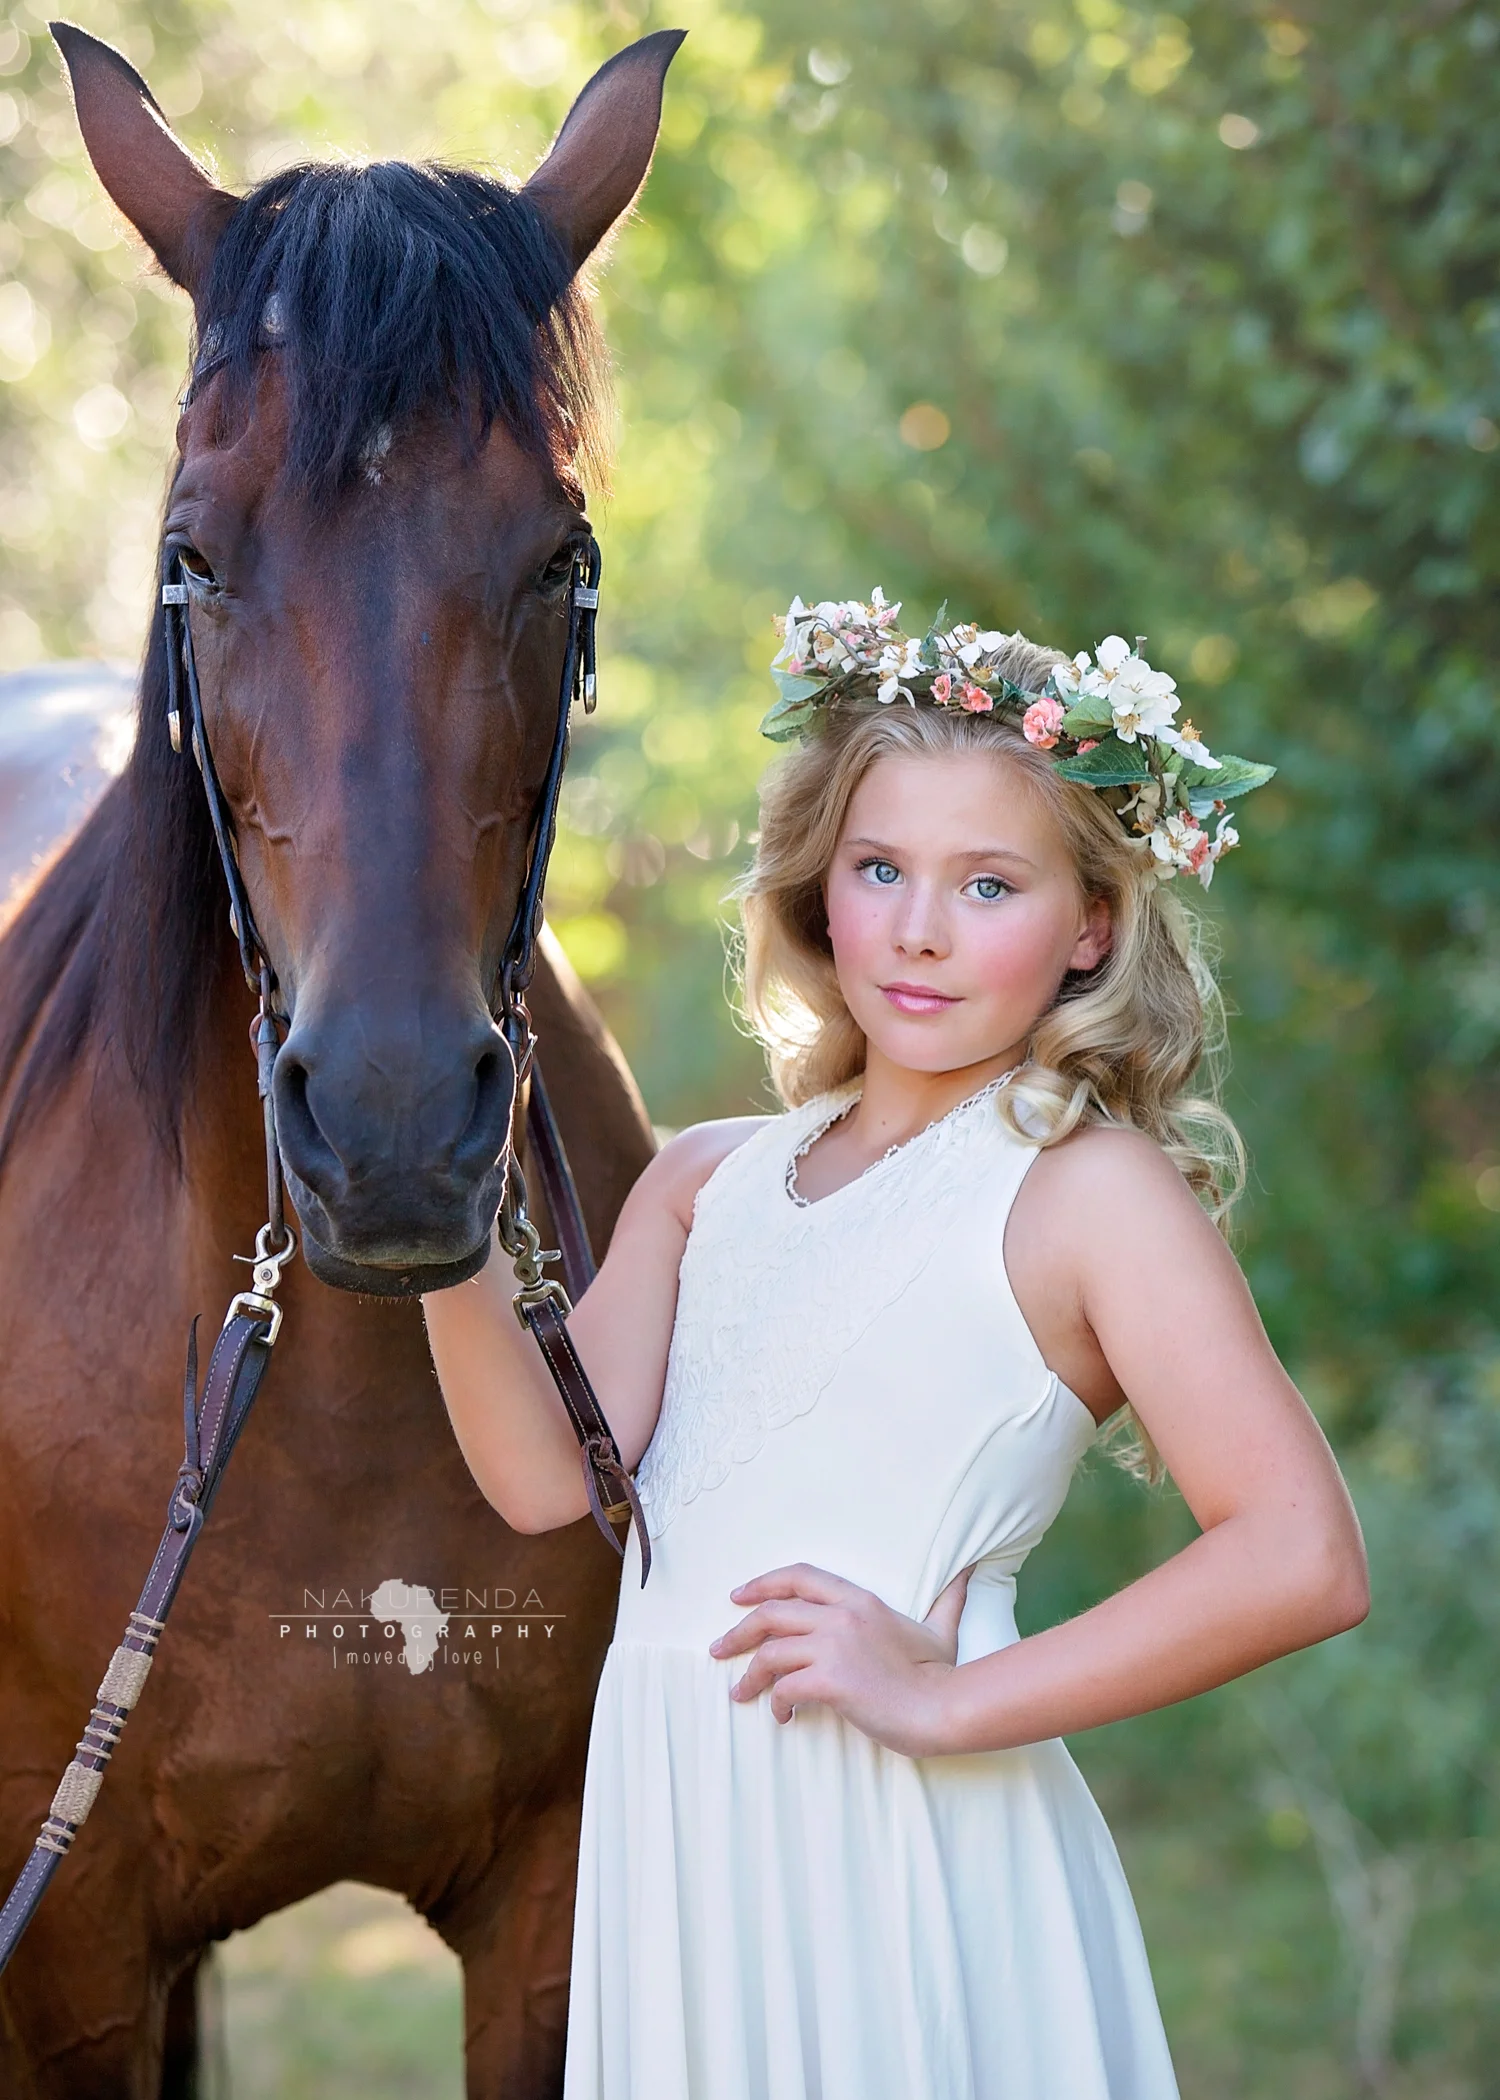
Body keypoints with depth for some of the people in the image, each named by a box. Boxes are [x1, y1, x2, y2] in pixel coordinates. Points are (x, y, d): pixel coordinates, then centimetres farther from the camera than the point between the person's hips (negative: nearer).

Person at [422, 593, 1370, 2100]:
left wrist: (950, 1700, -17)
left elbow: (1303, 1562, -18)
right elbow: (553, 1481, 0)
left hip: (901, 1853, -5)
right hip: (673, 1829, 5)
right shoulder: (709, 1181, 11)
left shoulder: (1092, 1189, -8)